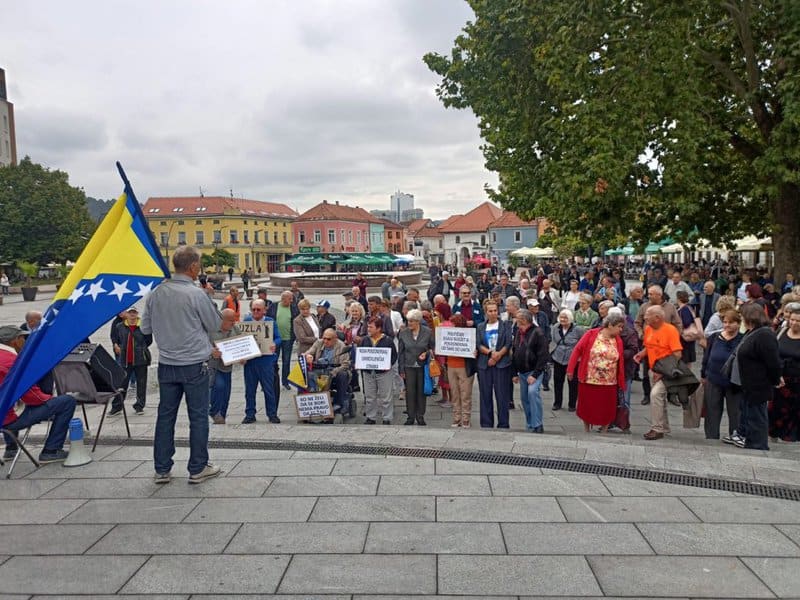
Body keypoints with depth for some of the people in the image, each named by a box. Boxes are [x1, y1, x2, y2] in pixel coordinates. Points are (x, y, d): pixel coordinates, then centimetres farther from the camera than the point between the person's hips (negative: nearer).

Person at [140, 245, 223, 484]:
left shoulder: (155, 293, 0)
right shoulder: (196, 294, -15)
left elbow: (145, 328, 9)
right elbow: (214, 325, -3)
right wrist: (210, 302, 11)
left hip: (166, 364, 5)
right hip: (194, 364, -5)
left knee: (165, 415, 12)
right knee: (198, 416, 6)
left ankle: (162, 469, 19)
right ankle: (198, 468, 13)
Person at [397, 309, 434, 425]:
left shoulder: (428, 332, -3)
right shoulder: (403, 333, 0)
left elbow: (433, 348, 6)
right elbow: (400, 352, 4)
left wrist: (426, 354, -15)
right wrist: (401, 369, 2)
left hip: (422, 366, -1)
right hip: (409, 366, 1)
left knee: (421, 391, 6)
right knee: (410, 392, 1)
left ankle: (420, 416, 19)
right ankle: (410, 416, 12)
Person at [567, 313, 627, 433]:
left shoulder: (618, 341, 3)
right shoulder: (591, 334, -7)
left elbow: (620, 362, 6)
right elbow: (578, 350, -5)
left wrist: (621, 383, 7)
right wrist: (570, 369, -8)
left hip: (609, 383, 2)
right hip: (588, 381, -2)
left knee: (606, 410, 6)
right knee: (587, 407, 10)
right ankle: (586, 431, 29)